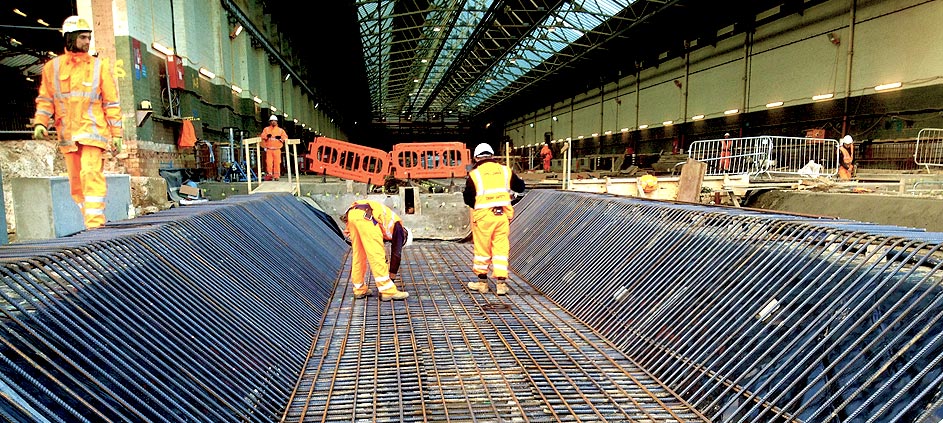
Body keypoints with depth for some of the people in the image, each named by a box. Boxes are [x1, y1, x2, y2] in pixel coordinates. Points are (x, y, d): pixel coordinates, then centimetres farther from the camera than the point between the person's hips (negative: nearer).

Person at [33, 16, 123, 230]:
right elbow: (45, 99, 14)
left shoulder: (99, 66, 6)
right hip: (67, 135, 4)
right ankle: (91, 224, 13)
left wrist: (116, 134, 1)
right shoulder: (52, 67, 11)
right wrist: (40, 123, -2)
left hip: (93, 131, -3)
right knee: (76, 182, 5)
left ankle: (95, 223, -19)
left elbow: (111, 103, 6)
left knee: (91, 175, -17)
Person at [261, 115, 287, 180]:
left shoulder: (280, 130, 12)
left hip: (277, 149, 0)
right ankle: (270, 174, -2)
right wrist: (267, 136, -19)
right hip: (269, 149, 0)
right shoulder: (266, 129, 12)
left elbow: (285, 137, 6)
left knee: (277, 163, -3)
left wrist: (280, 138, -14)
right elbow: (262, 137, 2)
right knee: (269, 162, -8)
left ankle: (276, 176, 2)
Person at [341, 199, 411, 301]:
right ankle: (388, 292, 0)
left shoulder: (384, 231, 38)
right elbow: (396, 254, 16)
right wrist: (392, 278, 23)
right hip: (366, 216, -8)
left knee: (358, 255, 17)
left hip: (351, 214, 8)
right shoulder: (398, 228, 19)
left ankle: (359, 289, 25)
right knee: (376, 255, -4)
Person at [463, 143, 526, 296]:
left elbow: (468, 198, 2)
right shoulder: (505, 170, 6)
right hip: (503, 214, 3)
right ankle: (501, 283, 7)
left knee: (482, 249, 10)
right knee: (501, 248, 8)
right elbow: (520, 187, 16)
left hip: (483, 215, -2)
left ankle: (482, 282, 21)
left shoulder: (474, 174, -3)